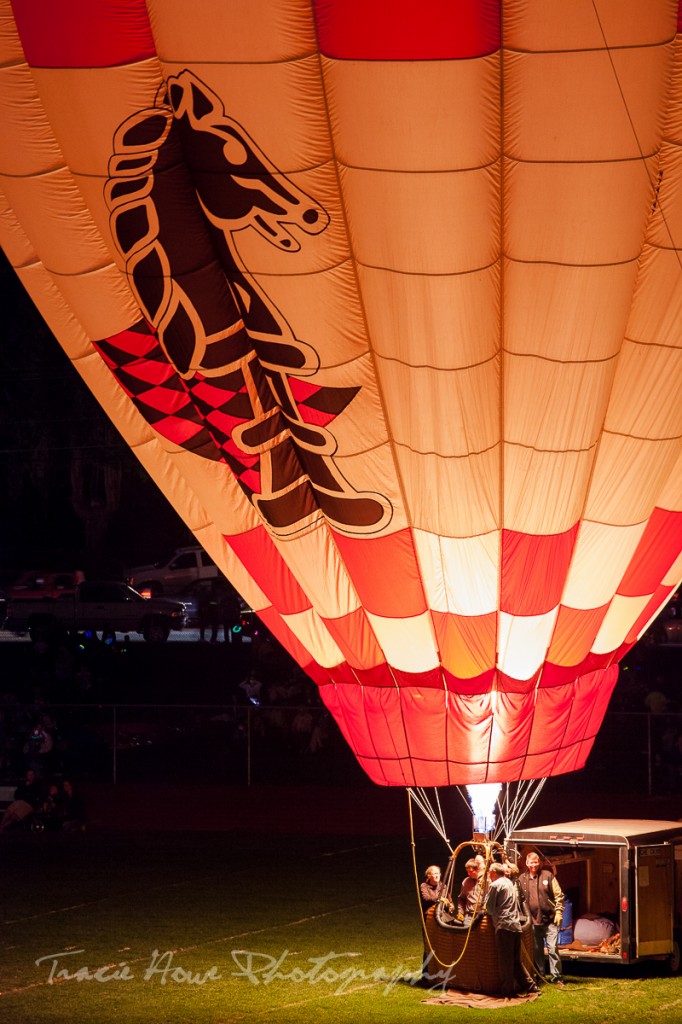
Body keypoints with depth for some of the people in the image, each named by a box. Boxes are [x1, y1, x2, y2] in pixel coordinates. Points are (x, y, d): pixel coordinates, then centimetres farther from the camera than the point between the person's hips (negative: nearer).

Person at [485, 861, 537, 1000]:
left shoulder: (495, 885, -6)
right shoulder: (509, 882, 19)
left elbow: (489, 907, -4)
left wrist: (489, 911, 18)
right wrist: (494, 911, 25)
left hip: (503, 925, -8)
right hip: (516, 925, 8)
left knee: (505, 961, -4)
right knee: (516, 960, 15)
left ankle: (507, 990, -3)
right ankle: (530, 985, 13)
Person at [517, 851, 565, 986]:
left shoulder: (547, 875, 0)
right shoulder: (522, 879, 5)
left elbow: (558, 895, 2)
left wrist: (558, 912, -5)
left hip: (549, 919, -3)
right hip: (533, 920, 3)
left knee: (552, 948, -7)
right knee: (537, 950, 10)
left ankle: (556, 977, 0)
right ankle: (540, 976, 20)